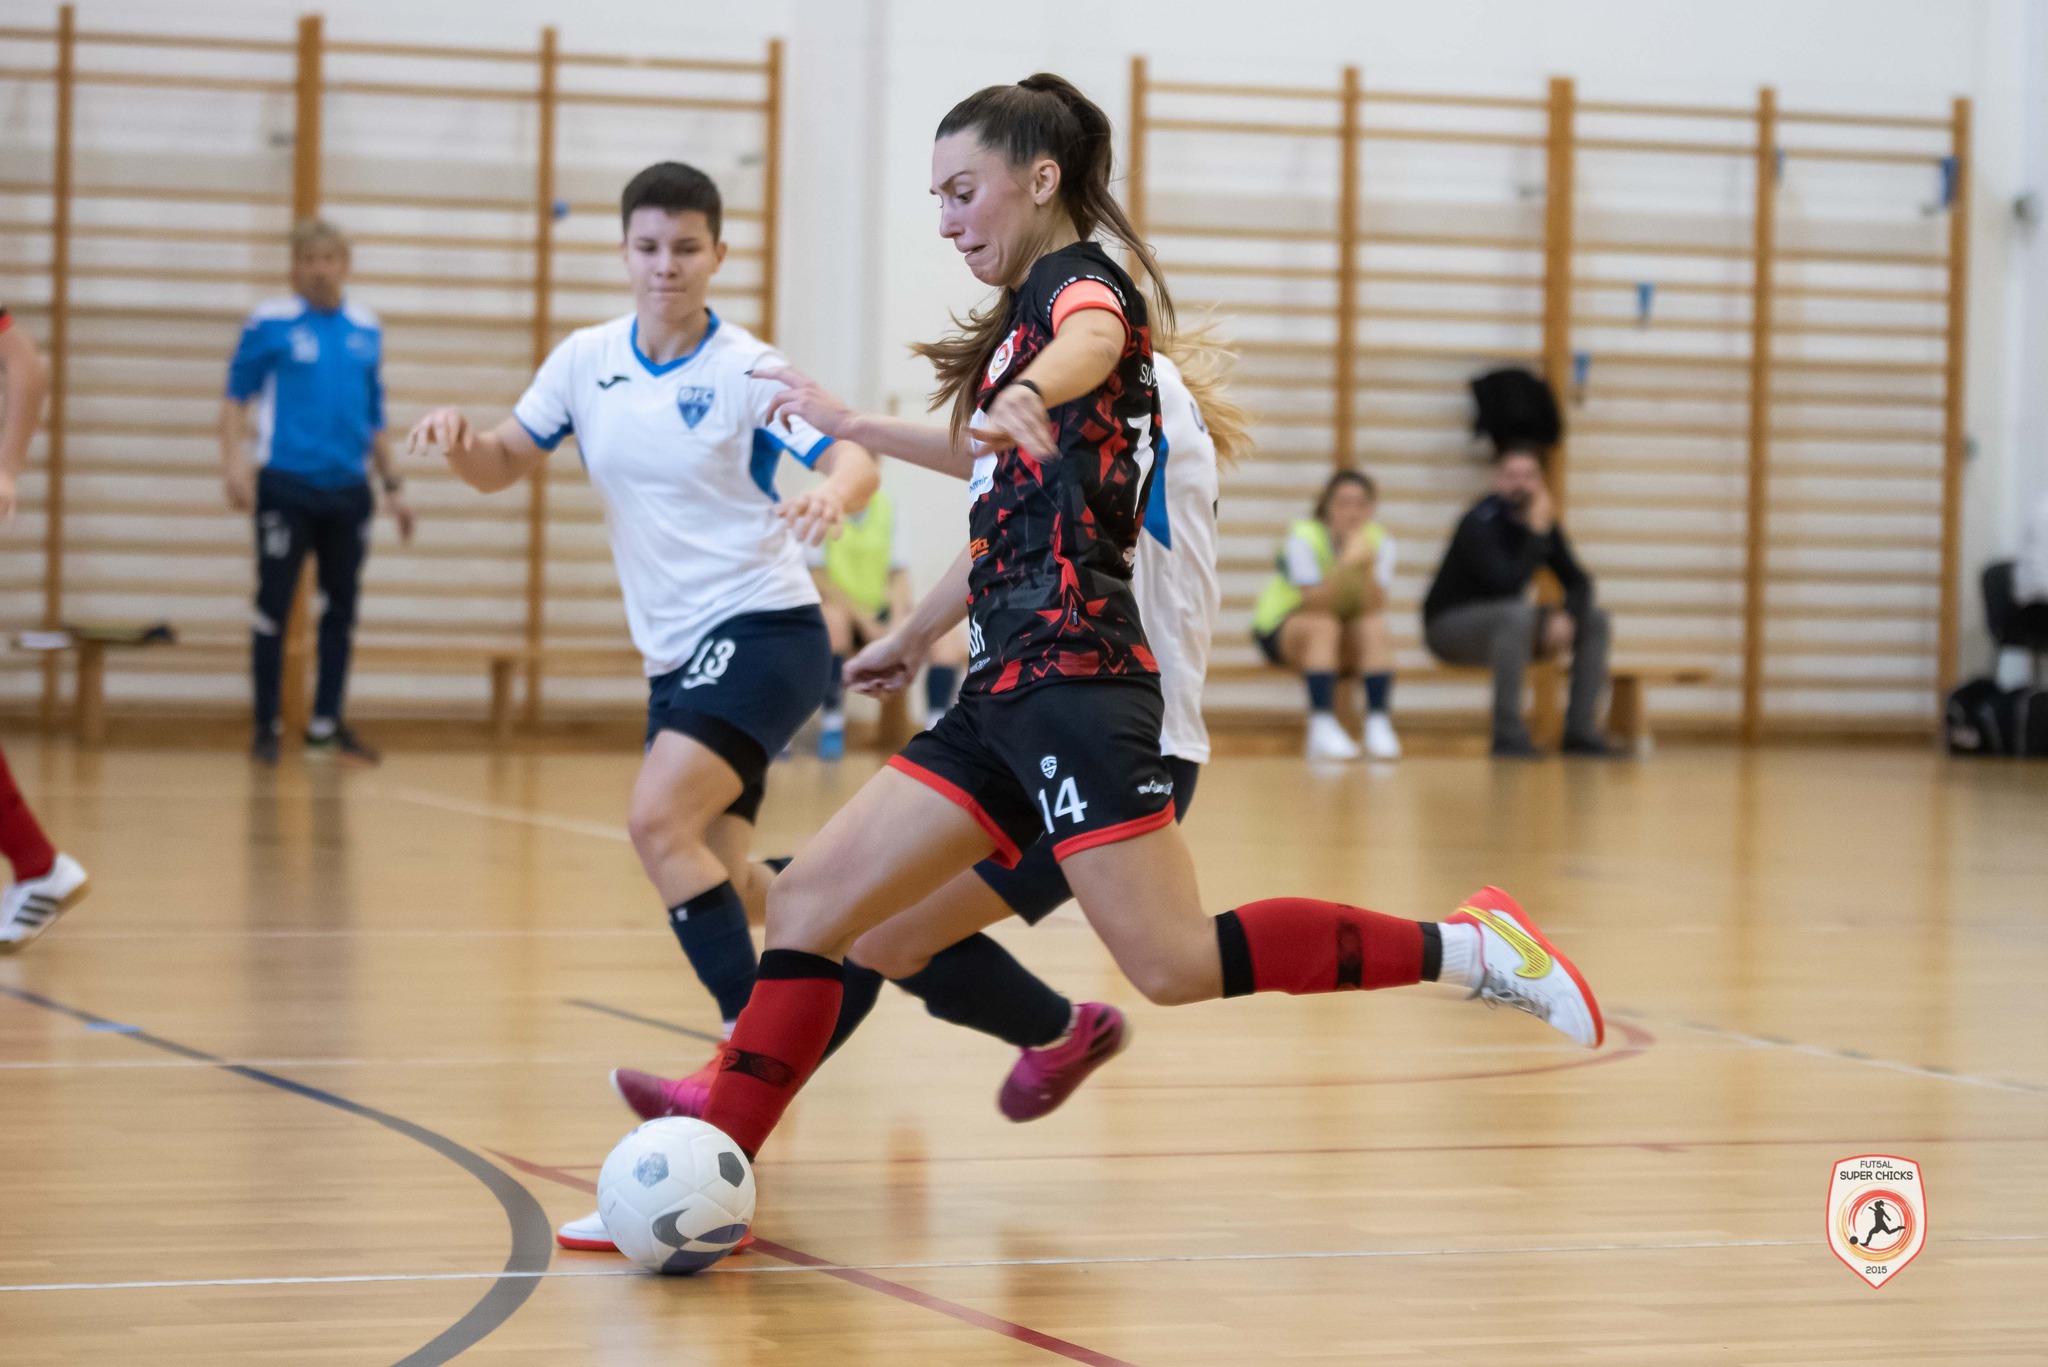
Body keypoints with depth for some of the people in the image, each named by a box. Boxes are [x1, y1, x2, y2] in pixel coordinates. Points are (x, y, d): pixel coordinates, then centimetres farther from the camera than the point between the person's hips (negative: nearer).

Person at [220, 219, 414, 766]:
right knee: (274, 605, -1)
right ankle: (267, 726, 8)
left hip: (348, 489, 4)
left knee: (342, 607, 7)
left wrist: (393, 484, 17)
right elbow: (236, 395, -2)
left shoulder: (366, 330, 10)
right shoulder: (271, 323, -2)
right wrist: (234, 460, -15)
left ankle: (326, 724, 16)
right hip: (286, 485, -4)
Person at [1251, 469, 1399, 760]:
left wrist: (1367, 567, -35)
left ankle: (1378, 723, -32)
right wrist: (1346, 564, -43)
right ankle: (1322, 726, -42)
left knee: (1377, 627, -27)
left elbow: (1375, 608, -20)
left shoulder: (1379, 541, -9)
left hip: (1344, 644, 3)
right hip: (1280, 630, -3)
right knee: (1323, 624, -35)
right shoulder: (1303, 537, -19)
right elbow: (1315, 603, -30)